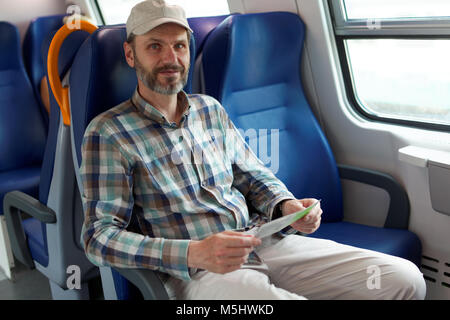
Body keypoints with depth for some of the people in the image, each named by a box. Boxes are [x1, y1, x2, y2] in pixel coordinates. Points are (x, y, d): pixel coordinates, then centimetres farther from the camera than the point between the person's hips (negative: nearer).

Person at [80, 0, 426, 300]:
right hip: (196, 271, -6)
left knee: (406, 279, -7)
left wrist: (286, 206, -3)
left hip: (263, 243, 6)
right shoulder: (108, 133, -4)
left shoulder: (210, 109, 14)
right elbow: (99, 235, -10)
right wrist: (194, 254, -24)